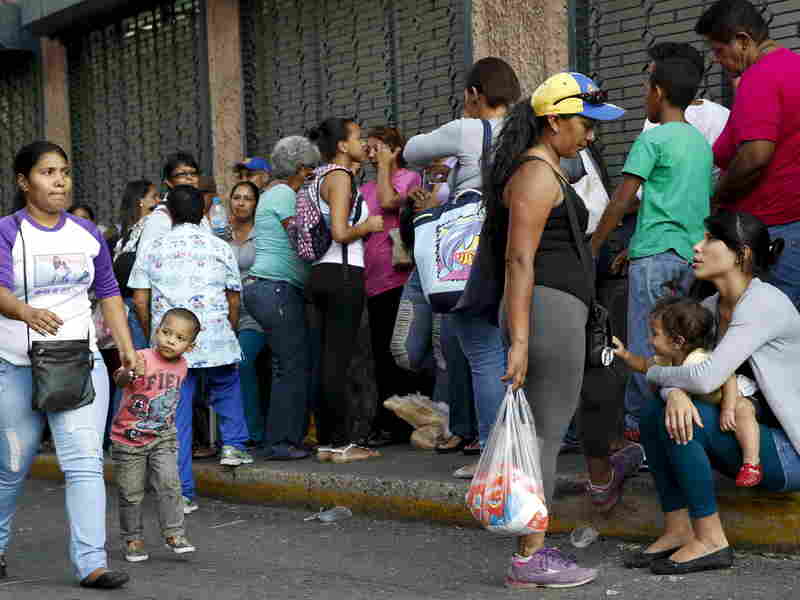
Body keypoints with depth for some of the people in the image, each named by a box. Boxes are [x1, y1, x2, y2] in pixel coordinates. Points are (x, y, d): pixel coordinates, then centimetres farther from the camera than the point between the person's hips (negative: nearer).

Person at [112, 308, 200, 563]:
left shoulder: (181, 366, -2)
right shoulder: (142, 358, -19)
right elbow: (120, 379, -36)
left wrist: (164, 423, 12)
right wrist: (126, 374, -58)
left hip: (163, 438, 3)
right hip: (129, 438, -3)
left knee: (169, 483, -13)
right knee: (131, 493, 5)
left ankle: (174, 534, -3)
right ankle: (133, 539, 21)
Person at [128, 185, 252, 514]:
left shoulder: (151, 250, 6)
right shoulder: (220, 248, 6)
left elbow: (139, 300, 4)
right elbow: (233, 299, 8)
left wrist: (152, 336, 16)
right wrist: (229, 333, 22)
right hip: (215, 341, 0)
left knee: (175, 416, 4)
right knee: (227, 387, 29)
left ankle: (183, 493, 5)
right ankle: (233, 444, 16)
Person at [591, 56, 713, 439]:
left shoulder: (653, 140, -6)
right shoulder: (702, 142, 17)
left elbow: (622, 199, -11)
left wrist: (593, 247, -3)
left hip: (655, 253, -7)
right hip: (692, 255, 7)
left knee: (645, 348, -5)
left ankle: (637, 427, -4)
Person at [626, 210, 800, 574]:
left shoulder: (763, 304, -20)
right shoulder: (712, 308, 9)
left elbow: (706, 377, -28)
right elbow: (674, 361, 2)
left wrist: (654, 373, -9)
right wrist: (674, 392, -23)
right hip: (755, 435, 9)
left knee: (685, 419, -24)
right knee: (656, 414, -4)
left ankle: (710, 540, -14)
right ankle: (678, 530, -3)